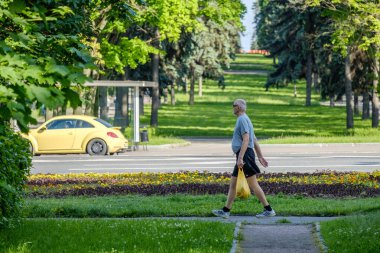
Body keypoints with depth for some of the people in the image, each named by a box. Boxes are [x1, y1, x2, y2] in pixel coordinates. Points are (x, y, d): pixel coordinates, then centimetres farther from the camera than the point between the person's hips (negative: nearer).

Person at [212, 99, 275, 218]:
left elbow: (246, 140, -22)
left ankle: (269, 210, -6)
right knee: (233, 183, 11)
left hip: (245, 155, -11)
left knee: (253, 185, -8)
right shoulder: (244, 119, 21)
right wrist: (260, 156, 25)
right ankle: (225, 211, 14)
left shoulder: (242, 119, -11)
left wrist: (240, 158, -27)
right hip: (243, 156, 11)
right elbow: (254, 140, 23)